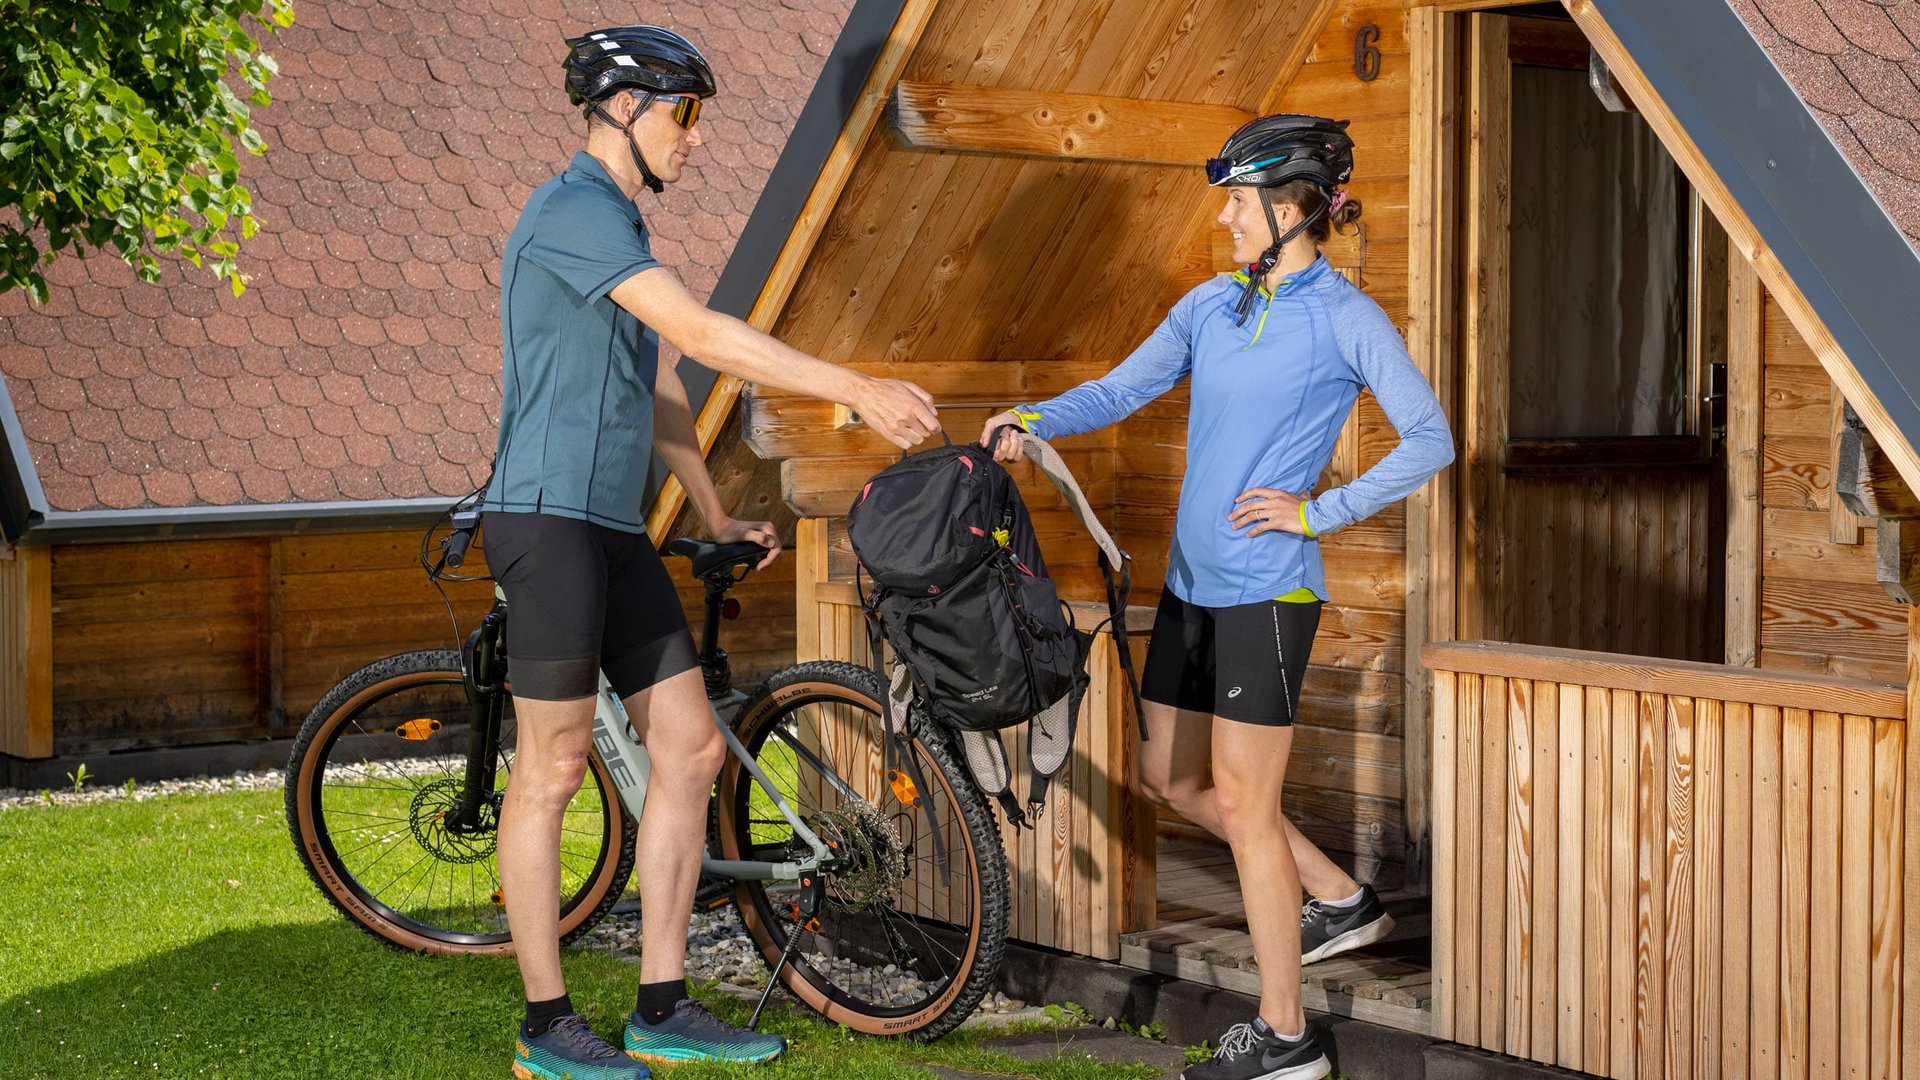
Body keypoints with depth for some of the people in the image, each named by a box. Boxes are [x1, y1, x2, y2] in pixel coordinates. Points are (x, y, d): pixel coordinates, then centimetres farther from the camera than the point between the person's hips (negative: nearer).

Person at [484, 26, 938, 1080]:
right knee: (553, 768, -3)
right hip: (548, 520, -10)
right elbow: (703, 332, -23)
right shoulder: (573, 211, -12)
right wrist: (855, 388, -23)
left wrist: (717, 518, 28)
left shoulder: (618, 226, 19)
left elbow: (660, 390, 25)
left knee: (690, 746, 6)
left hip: (615, 532, 10)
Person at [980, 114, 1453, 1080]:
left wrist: (1319, 512, -14)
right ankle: (1340, 899, 30)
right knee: (1170, 779, 15)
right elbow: (1122, 389, 8)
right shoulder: (1210, 305, 10)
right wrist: (1033, 421, -9)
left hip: (1267, 586, -8)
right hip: (1191, 579, 8)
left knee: (1242, 802, -4)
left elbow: (1430, 440, -10)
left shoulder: (1342, 317, -9)